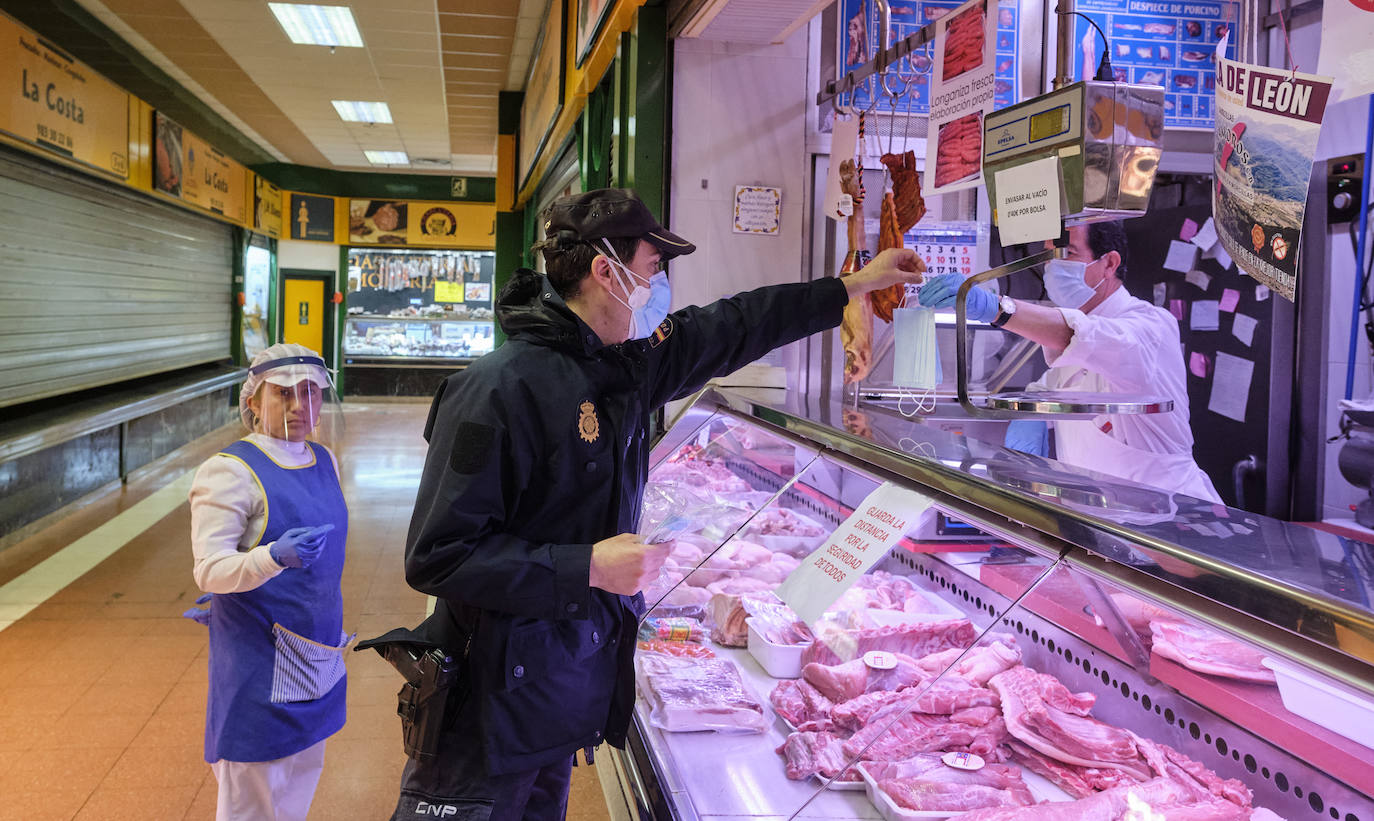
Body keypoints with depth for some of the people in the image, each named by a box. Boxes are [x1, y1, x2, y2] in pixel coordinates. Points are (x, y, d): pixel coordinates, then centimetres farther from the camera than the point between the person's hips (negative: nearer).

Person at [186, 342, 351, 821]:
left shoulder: (324, 461, 7)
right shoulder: (229, 471, -14)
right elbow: (209, 570, -18)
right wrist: (274, 557, -36)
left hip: (316, 653, 7)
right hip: (259, 655, -7)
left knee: (302, 773, 19)